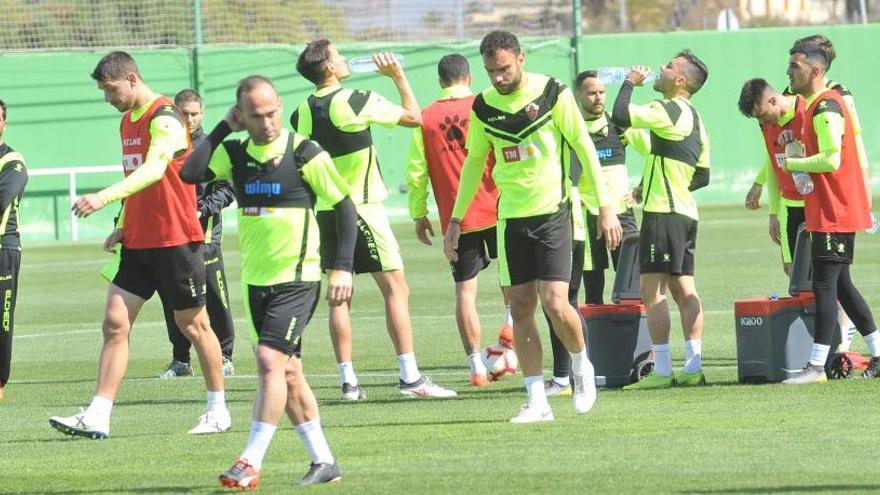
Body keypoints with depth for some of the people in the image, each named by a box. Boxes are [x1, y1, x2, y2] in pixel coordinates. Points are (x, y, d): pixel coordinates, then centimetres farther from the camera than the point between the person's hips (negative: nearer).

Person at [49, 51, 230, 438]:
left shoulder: (165, 119, -16)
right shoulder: (127, 120, 13)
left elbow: (153, 170, -32)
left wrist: (104, 197, -43)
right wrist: (124, 227, 11)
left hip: (175, 241, -8)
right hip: (138, 242, 8)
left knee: (193, 325, 3)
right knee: (115, 323, -1)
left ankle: (218, 410, 18)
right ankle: (97, 417, -5)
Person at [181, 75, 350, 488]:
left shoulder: (304, 153, -9)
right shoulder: (234, 154, 4)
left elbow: (344, 205, -4)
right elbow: (190, 173, -11)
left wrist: (343, 268, -10)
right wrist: (223, 128, -8)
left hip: (297, 279, -6)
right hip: (256, 280, 6)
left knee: (271, 360, -17)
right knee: (287, 372, 9)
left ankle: (251, 462, -18)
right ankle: (323, 461, 17)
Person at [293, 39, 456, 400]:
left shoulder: (302, 112, 4)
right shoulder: (356, 101, -13)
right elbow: (414, 117, -5)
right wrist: (398, 76, 7)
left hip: (325, 211, 6)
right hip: (362, 207, -6)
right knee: (396, 289, -3)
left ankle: (348, 381, 6)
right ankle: (410, 378, -8)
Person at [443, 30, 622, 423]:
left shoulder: (552, 93, -7)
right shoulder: (484, 107, 5)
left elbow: (584, 147, -2)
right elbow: (473, 163, 17)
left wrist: (605, 207, -4)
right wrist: (456, 219, 15)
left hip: (552, 212, -4)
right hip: (510, 218, 4)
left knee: (555, 304, -13)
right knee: (521, 308, 1)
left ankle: (581, 365, 16)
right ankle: (537, 401, 6)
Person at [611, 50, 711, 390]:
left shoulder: (668, 112, -12)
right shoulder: (694, 119, 17)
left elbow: (620, 116, -21)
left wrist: (630, 82, -3)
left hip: (663, 211, -9)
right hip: (685, 211, 9)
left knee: (652, 290, -8)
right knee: (683, 290, 9)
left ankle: (662, 371, -11)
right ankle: (693, 368, 5)